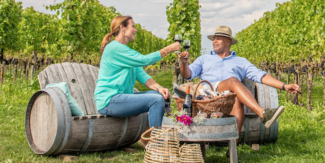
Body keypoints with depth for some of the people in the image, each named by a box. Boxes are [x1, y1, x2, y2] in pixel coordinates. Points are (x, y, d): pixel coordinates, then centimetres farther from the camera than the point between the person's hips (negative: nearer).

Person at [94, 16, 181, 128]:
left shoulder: (125, 50, 21)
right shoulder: (114, 47, -11)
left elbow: (141, 74, 10)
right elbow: (144, 60, -15)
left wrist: (159, 88, -8)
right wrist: (169, 49, -5)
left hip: (121, 96, 10)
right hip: (108, 101, -10)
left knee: (161, 95, 5)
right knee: (156, 100, -21)